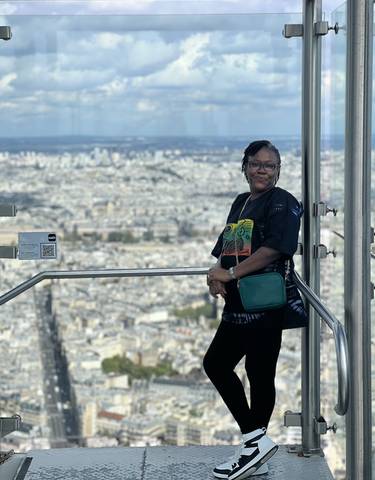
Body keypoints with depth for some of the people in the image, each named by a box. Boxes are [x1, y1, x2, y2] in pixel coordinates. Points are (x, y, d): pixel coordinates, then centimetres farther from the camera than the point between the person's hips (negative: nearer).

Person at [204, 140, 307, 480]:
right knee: (216, 364, 10)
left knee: (259, 374, -5)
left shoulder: (282, 203, -8)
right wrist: (218, 272, -5)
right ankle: (256, 441, 11)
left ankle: (255, 443, 6)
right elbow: (226, 249, 17)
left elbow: (274, 247, -22)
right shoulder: (241, 203, 18)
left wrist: (231, 274, -19)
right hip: (239, 305, 10)